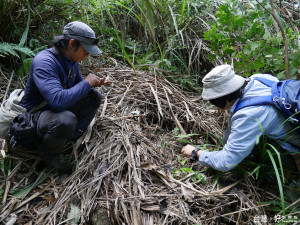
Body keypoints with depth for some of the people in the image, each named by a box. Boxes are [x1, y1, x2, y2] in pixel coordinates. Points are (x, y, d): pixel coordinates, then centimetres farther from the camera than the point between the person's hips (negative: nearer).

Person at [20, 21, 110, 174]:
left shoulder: (71, 59, -2)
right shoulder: (44, 62, -29)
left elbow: (77, 85, 14)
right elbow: (58, 100, -43)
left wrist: (94, 83, -8)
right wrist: (87, 83, -28)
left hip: (57, 109, 9)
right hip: (34, 115, -8)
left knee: (94, 97, 0)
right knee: (66, 120, -39)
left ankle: (70, 139, -1)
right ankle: (48, 152, -6)